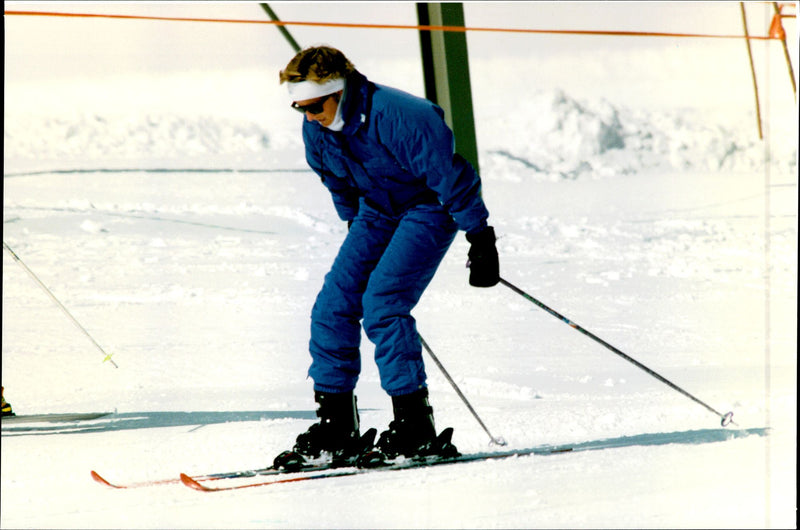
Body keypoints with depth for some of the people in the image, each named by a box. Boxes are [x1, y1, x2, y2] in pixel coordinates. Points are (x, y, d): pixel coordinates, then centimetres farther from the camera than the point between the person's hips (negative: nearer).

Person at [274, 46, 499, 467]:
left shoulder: (397, 117, -31)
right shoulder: (317, 127, -8)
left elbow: (451, 176, -23)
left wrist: (481, 239, -19)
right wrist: (355, 226, 23)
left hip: (429, 208, -7)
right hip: (377, 211, 7)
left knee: (381, 303, -22)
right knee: (334, 304, -6)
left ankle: (415, 424, -15)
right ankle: (336, 425, 0)